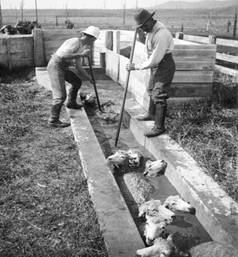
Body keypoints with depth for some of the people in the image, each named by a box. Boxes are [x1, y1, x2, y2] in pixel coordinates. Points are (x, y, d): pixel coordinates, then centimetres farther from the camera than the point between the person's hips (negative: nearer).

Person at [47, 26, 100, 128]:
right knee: (60, 96, -11)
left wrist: (88, 77, 21)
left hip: (63, 67, 10)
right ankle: (53, 120, -1)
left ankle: (71, 103, 42)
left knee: (77, 82, 23)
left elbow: (78, 67, 19)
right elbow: (63, 55, -30)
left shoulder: (81, 46, 13)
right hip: (55, 67, -10)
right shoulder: (75, 42, -17)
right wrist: (81, 54, -24)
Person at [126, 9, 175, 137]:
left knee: (159, 96, -9)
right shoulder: (151, 30, 0)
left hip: (164, 66, -10)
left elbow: (154, 60, -28)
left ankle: (159, 127, -1)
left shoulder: (161, 35, -29)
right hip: (155, 65, 10)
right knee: (151, 90, 23)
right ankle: (151, 114, 44)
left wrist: (136, 66, -20)